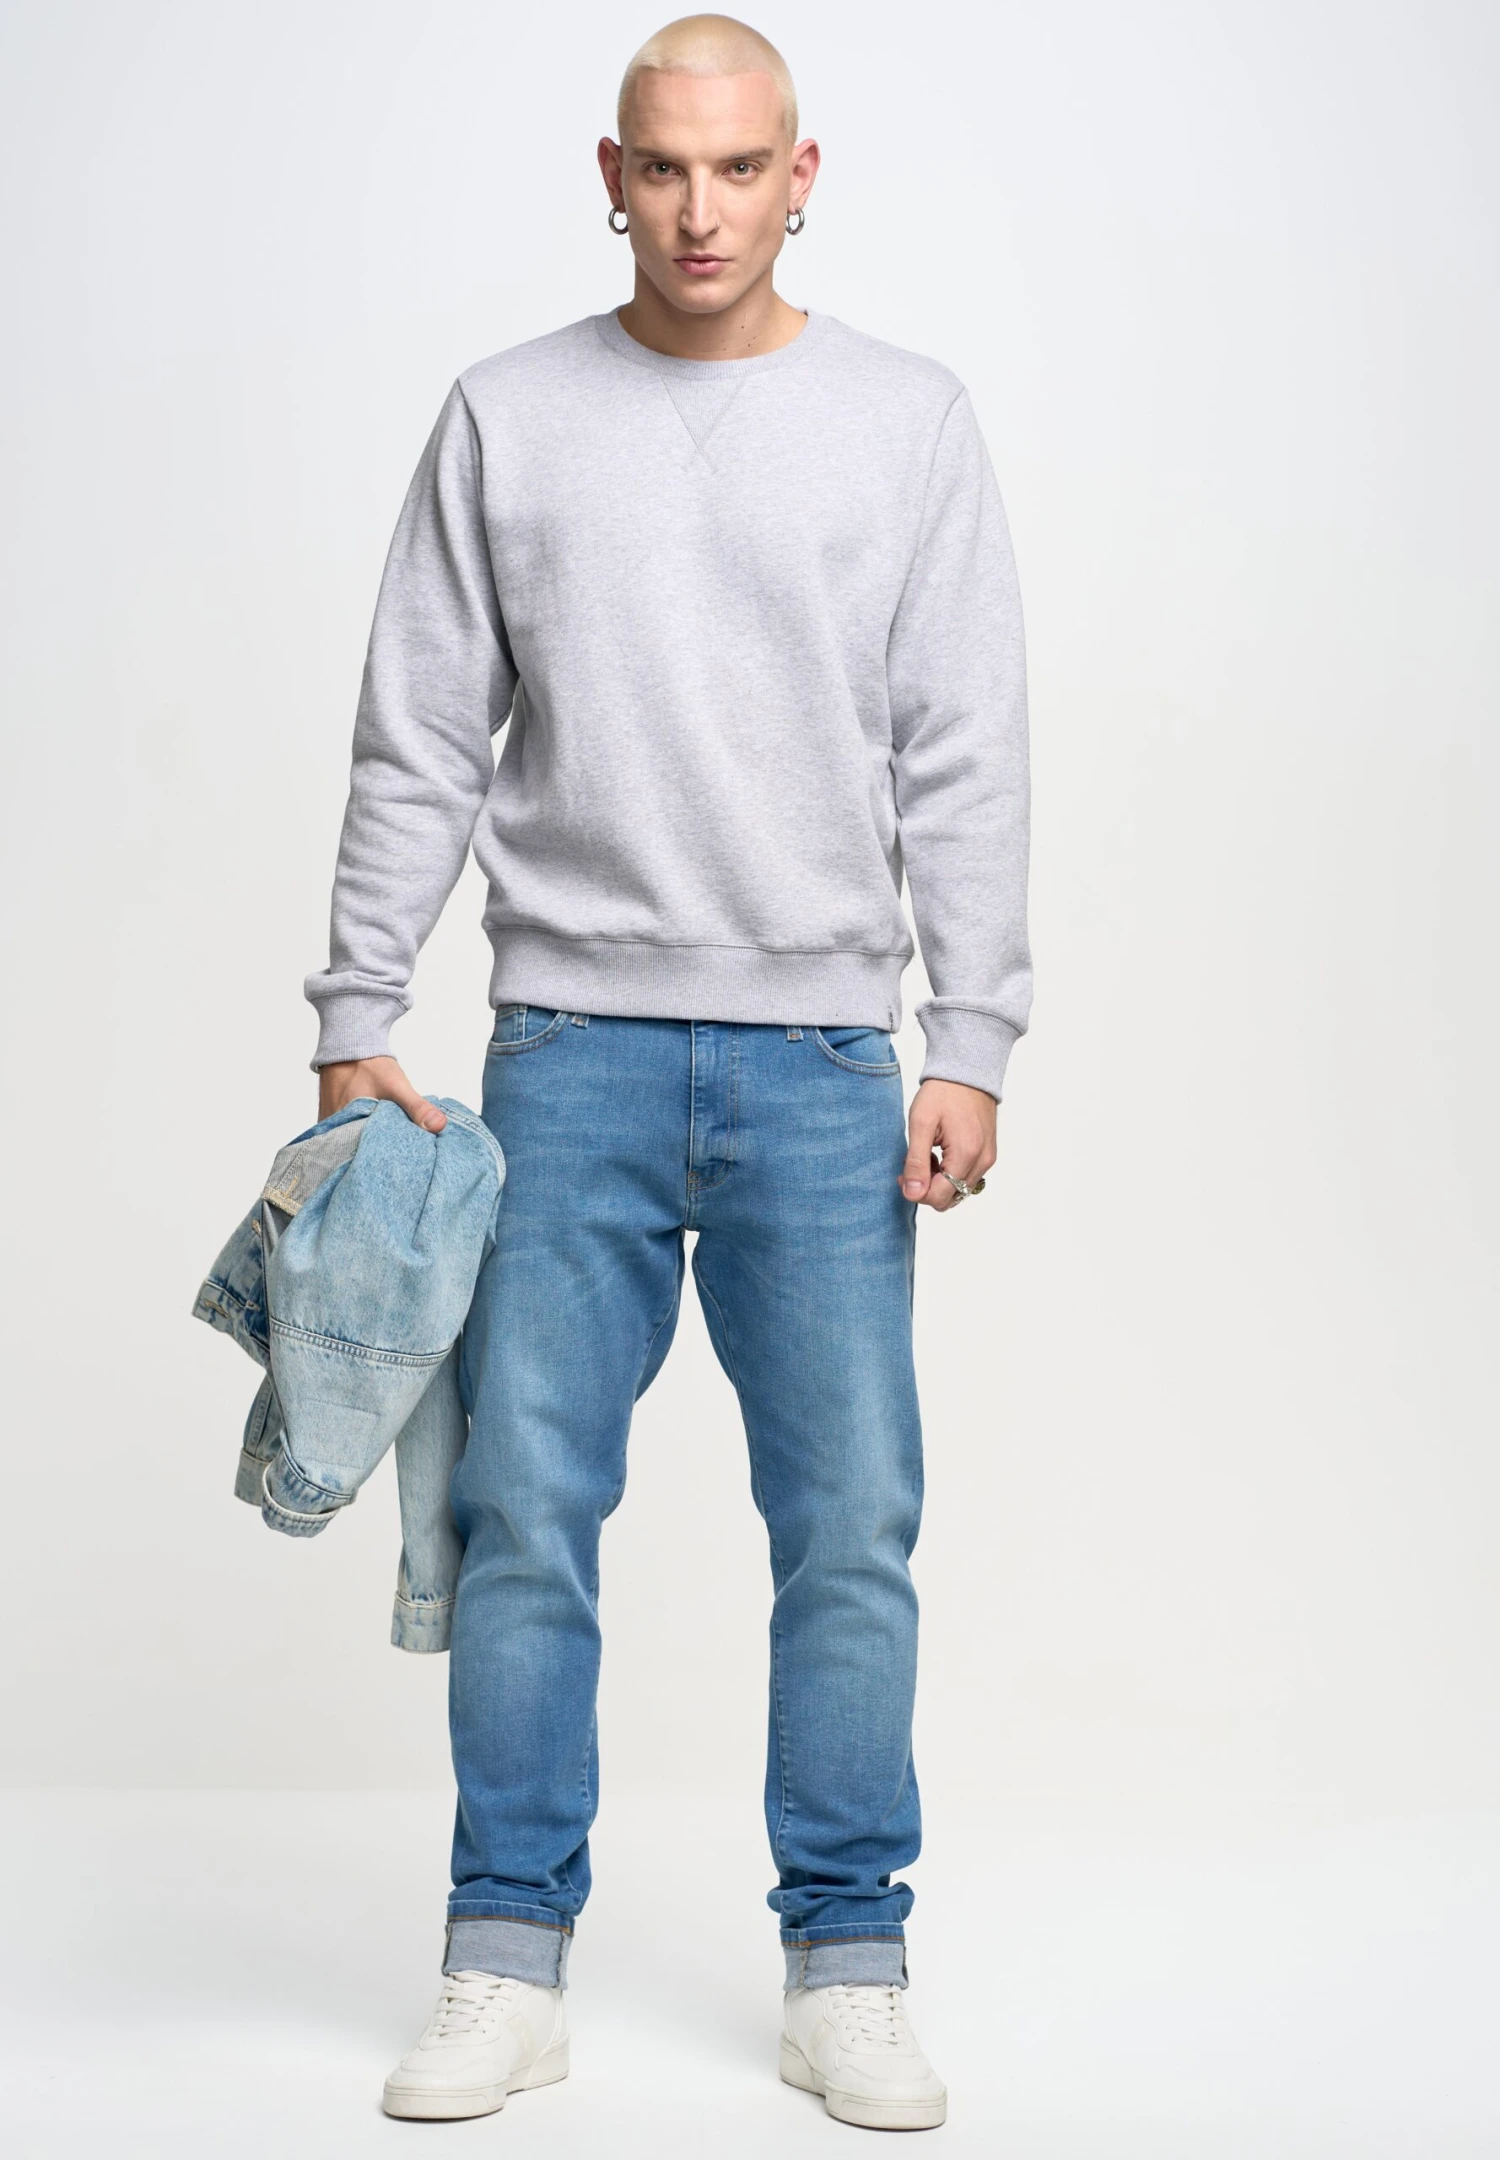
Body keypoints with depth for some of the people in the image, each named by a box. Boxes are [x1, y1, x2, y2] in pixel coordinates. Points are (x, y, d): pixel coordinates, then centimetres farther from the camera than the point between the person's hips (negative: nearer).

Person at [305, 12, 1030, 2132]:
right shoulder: (506, 418, 5)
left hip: (823, 1061, 0)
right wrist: (357, 1023, 0)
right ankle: (508, 1962, 15)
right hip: (572, 1049, 0)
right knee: (525, 1518, 2)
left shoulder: (910, 422, 4)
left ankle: (847, 1973, 16)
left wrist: (974, 1045, -5)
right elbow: (417, 750, 5)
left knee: (852, 1530, 3)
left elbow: (964, 765, 2)